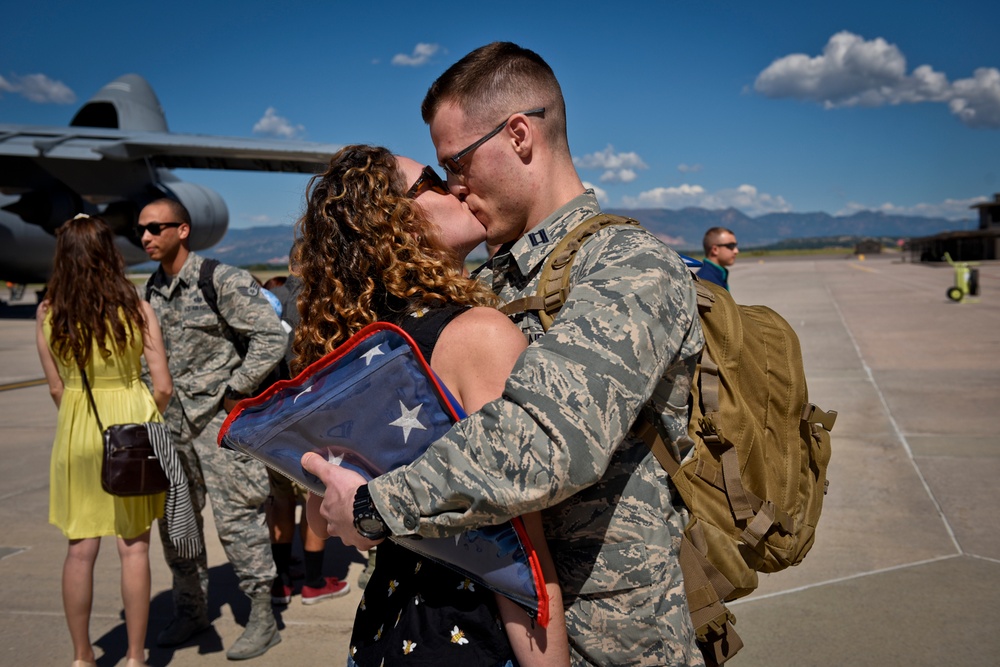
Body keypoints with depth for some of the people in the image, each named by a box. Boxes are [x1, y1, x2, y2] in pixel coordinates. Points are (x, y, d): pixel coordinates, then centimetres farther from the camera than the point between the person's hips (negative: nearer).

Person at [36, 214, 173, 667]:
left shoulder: (48, 316, -4)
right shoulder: (136, 312, -11)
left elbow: (56, 387, 2)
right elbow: (163, 388, -9)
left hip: (76, 434, 2)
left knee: (81, 548, 13)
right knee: (134, 547, 8)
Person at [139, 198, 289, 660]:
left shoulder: (222, 281, -11)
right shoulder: (152, 291, 11)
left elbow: (272, 336, -14)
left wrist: (236, 389, -12)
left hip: (218, 418, -7)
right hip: (170, 421, 7)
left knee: (235, 518, -4)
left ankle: (262, 617, 10)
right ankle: (190, 610, 31)